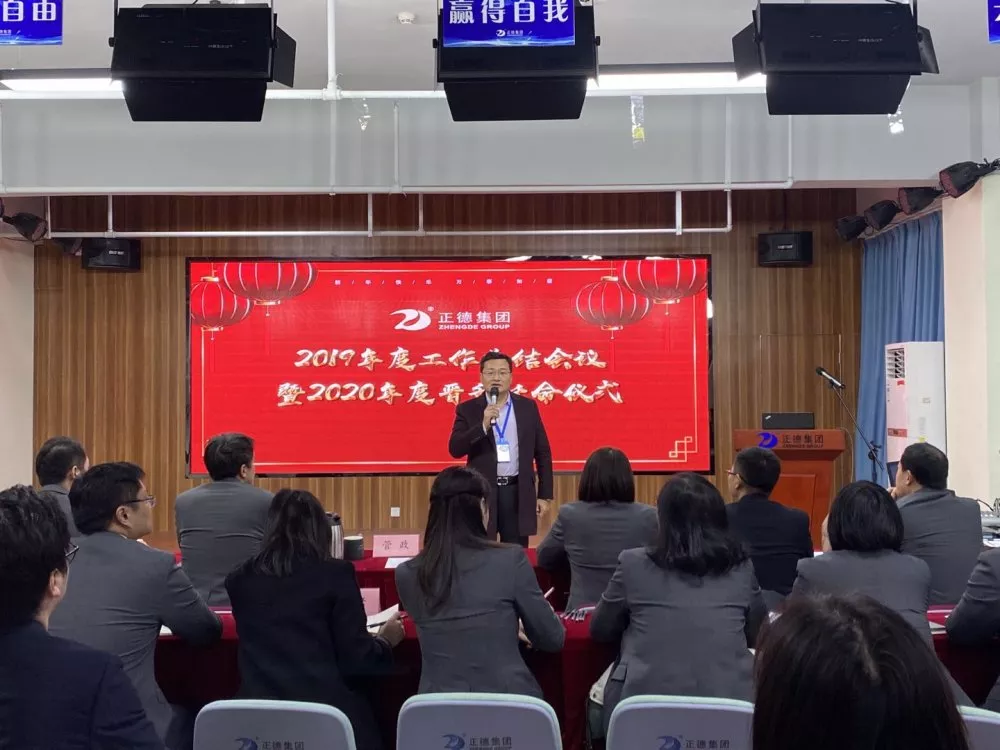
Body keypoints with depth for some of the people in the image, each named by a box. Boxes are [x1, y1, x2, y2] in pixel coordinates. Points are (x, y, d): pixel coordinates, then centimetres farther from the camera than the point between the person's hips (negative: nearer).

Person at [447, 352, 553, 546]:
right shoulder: (468, 409, 2)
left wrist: (545, 495, 5)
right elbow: (455, 449, -9)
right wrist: (483, 425, -21)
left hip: (518, 492, 1)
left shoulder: (527, 407, 6)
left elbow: (543, 452, 8)